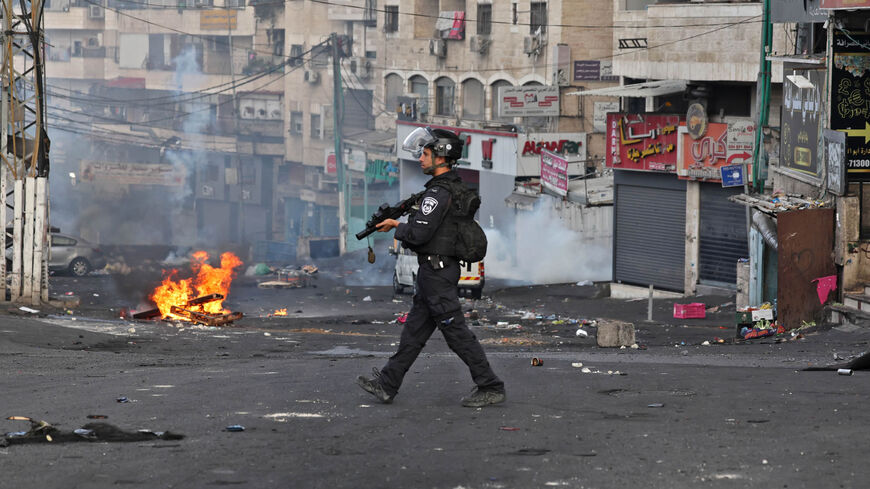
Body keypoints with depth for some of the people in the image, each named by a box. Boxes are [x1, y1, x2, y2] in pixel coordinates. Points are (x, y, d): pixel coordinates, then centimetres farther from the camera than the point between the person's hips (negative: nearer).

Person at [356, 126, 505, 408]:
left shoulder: (438, 192, -19)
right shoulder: (456, 186, 12)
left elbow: (420, 233, -23)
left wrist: (398, 229, -3)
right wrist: (400, 223, 14)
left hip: (436, 270, -10)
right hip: (441, 268, 10)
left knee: (456, 332, -5)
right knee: (414, 330, 13)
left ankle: (491, 388, -2)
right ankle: (386, 386, 19)